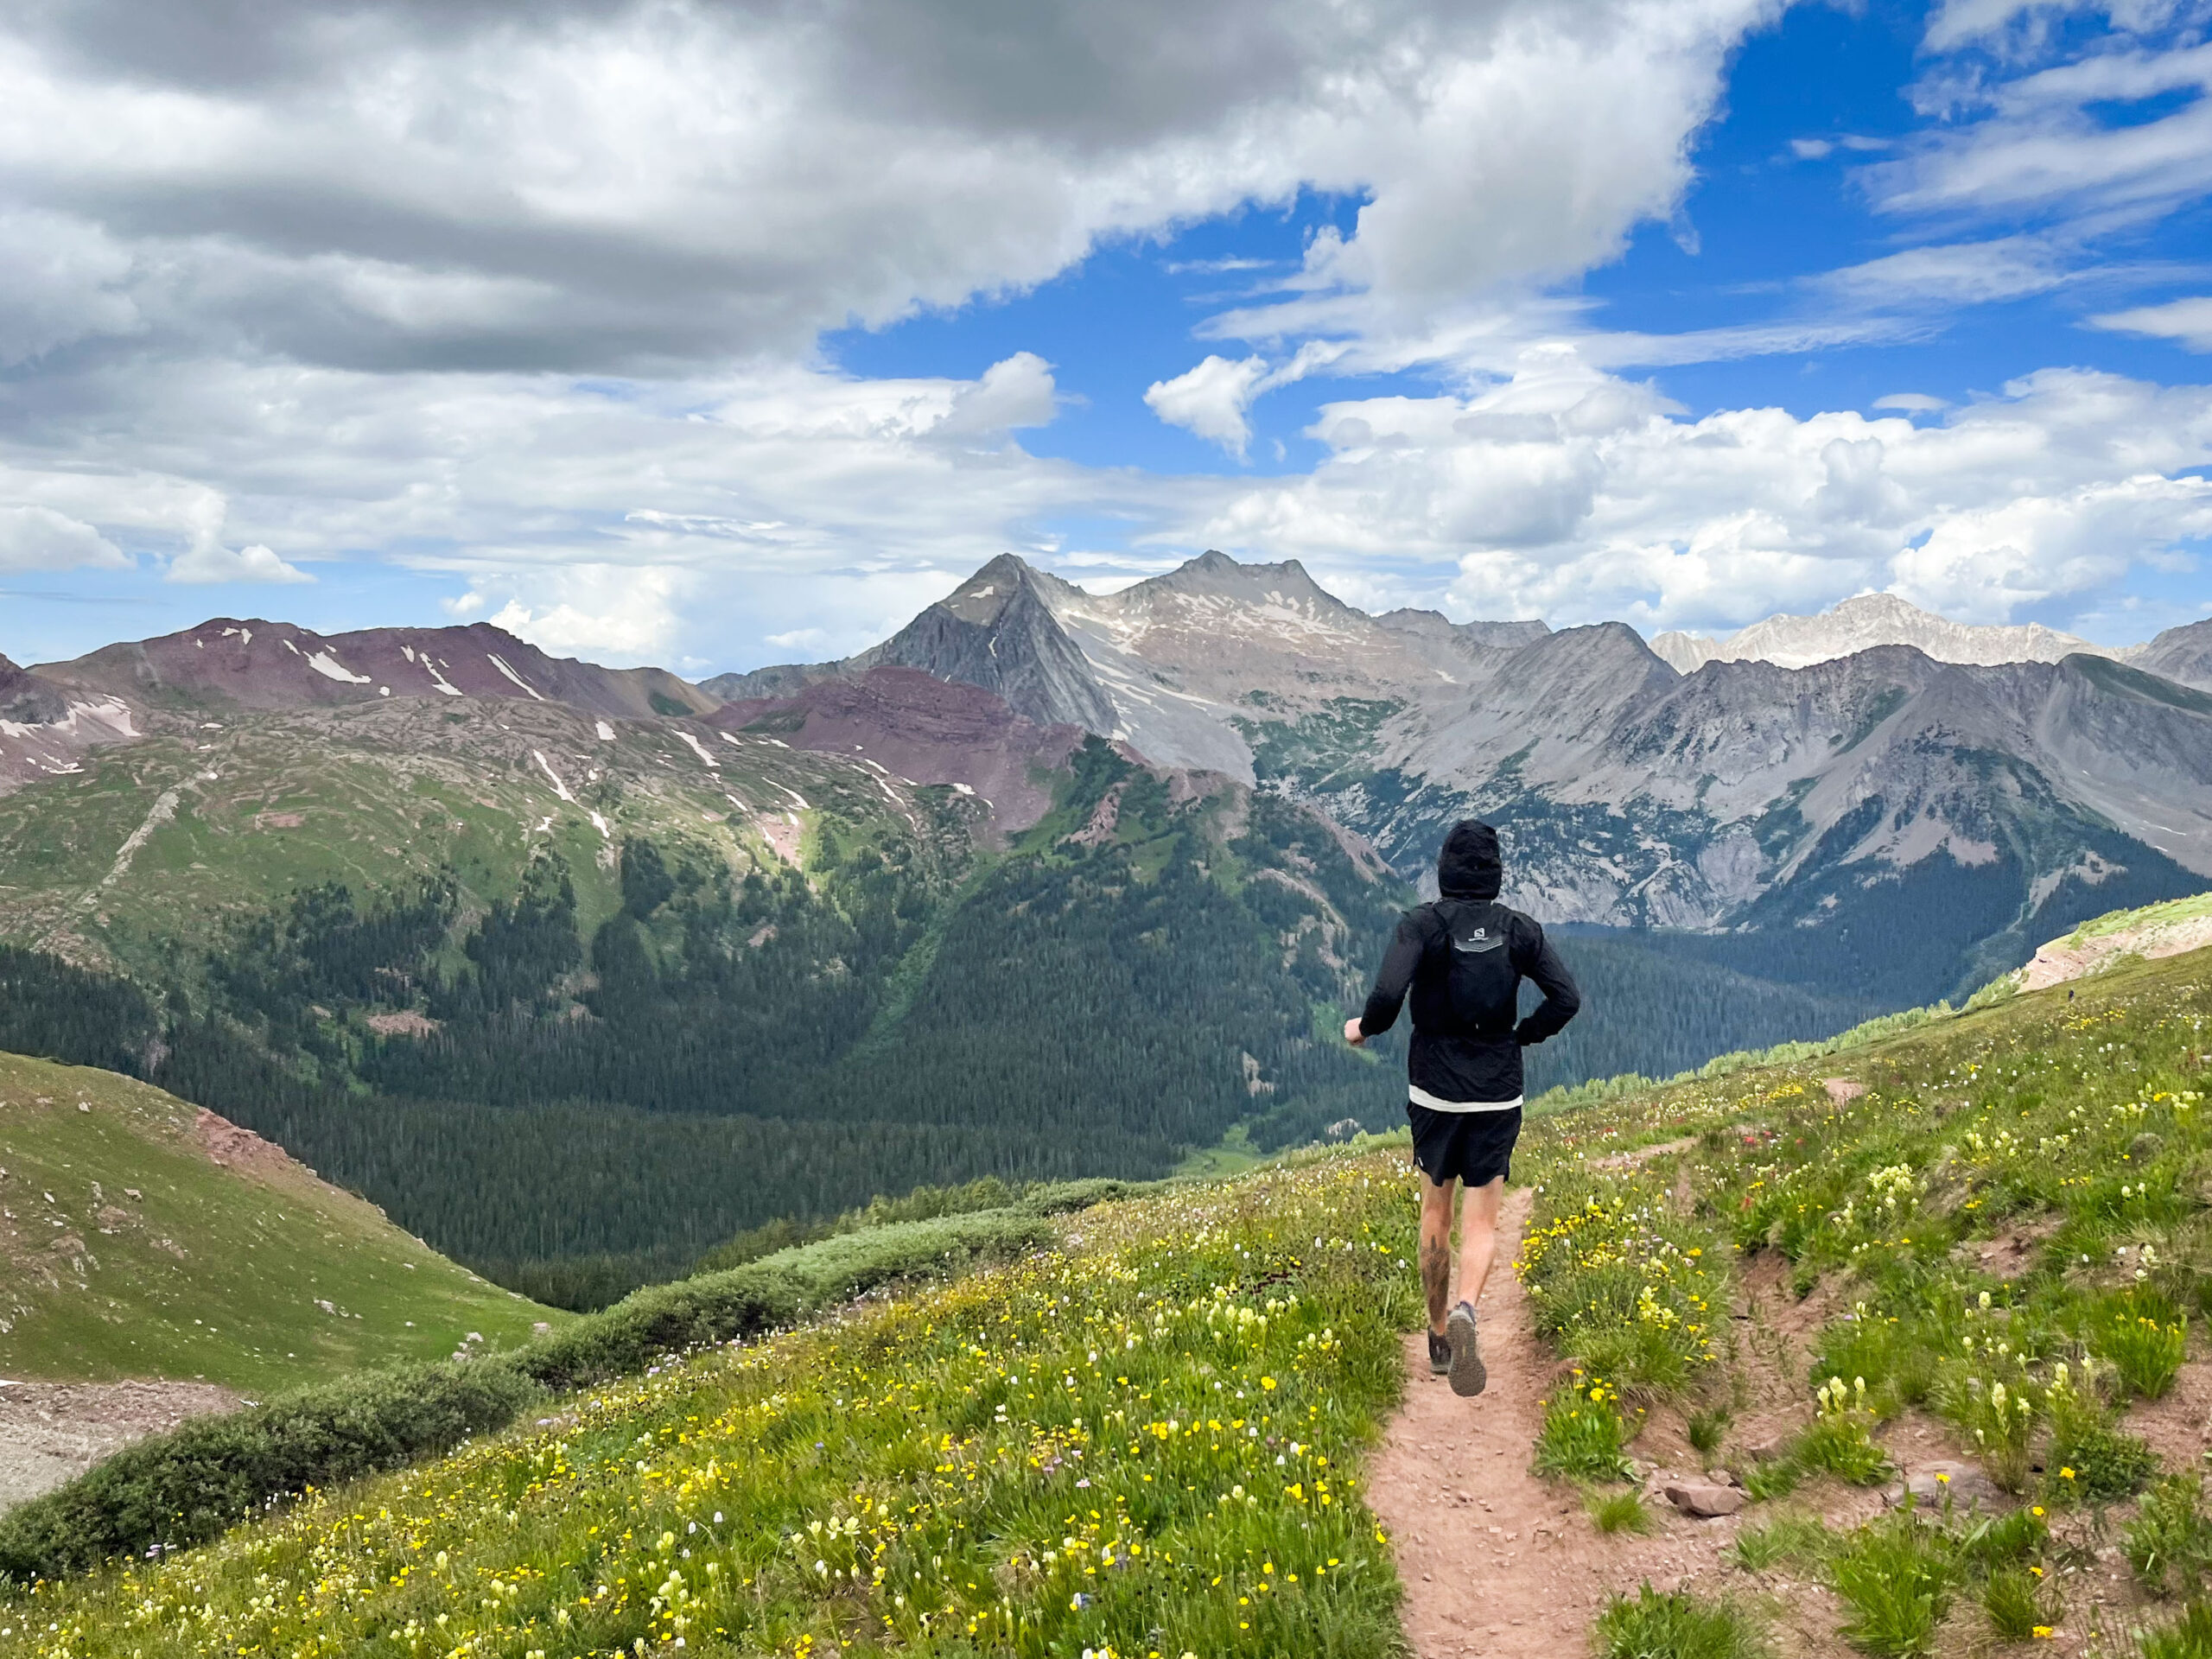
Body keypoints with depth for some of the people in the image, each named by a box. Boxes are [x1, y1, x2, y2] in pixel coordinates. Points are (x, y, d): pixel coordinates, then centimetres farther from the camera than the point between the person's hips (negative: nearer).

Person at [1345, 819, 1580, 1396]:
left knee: (1435, 1213, 18)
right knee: (1481, 1225, 3)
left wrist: (1363, 1028, -2)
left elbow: (1388, 992, -23)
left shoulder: (1422, 925, -8)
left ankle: (1439, 1339, 27)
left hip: (1435, 1093, -1)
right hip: (1498, 1096, 1)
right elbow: (1567, 998, -5)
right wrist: (1521, 1036, 11)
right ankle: (1465, 1311, -26)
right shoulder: (1519, 929, 1)